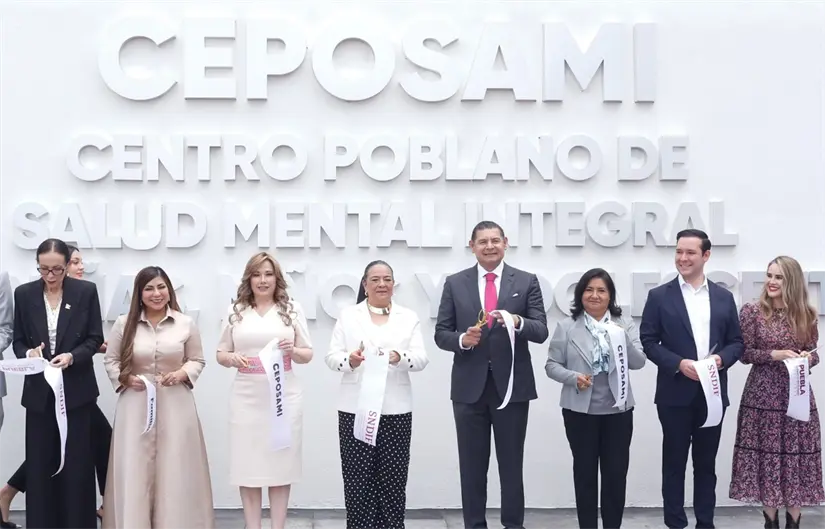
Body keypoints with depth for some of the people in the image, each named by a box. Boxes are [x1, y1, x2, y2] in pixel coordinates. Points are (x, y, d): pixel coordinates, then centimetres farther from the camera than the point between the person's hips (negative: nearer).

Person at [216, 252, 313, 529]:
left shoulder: (292, 308, 4)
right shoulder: (236, 311, 8)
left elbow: (307, 354, 7)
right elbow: (221, 354, 11)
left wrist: (293, 350, -14)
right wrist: (232, 358, -11)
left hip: (284, 397, -1)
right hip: (246, 398, 1)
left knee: (281, 462, 3)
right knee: (248, 463, 3)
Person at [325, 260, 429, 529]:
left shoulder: (409, 317, 9)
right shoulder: (348, 315, 8)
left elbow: (421, 359, -1)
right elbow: (332, 356, 3)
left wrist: (399, 357, -22)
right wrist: (349, 360, -20)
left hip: (396, 410, 0)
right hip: (355, 409, 0)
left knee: (393, 478, 2)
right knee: (358, 477, 0)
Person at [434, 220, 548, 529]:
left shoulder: (526, 282, 2)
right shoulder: (455, 283, 4)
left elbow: (541, 332, -5)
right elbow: (441, 334, 4)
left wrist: (517, 322, -25)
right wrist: (462, 339, -17)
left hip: (512, 385, -1)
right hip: (469, 387, 1)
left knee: (512, 464, 8)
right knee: (472, 465, 8)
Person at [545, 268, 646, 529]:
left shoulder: (625, 324, 4)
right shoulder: (567, 326, 0)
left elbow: (639, 362, -4)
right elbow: (552, 364, 0)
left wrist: (622, 339, -22)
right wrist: (573, 377, -18)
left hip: (617, 410, 1)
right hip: (580, 411, -1)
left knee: (616, 474, 6)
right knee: (585, 473, 7)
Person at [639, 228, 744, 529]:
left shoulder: (724, 297, 8)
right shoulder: (659, 296, 0)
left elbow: (737, 342, 8)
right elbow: (649, 341, -4)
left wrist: (722, 358, -12)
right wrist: (679, 364, -16)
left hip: (713, 393, 3)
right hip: (675, 394, -2)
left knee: (706, 464, 11)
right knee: (674, 463, 5)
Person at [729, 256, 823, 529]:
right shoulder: (752, 311, -4)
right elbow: (744, 353, -5)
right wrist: (774, 355, -19)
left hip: (797, 394, 2)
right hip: (762, 395, -2)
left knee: (797, 457, 5)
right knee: (767, 457, 3)